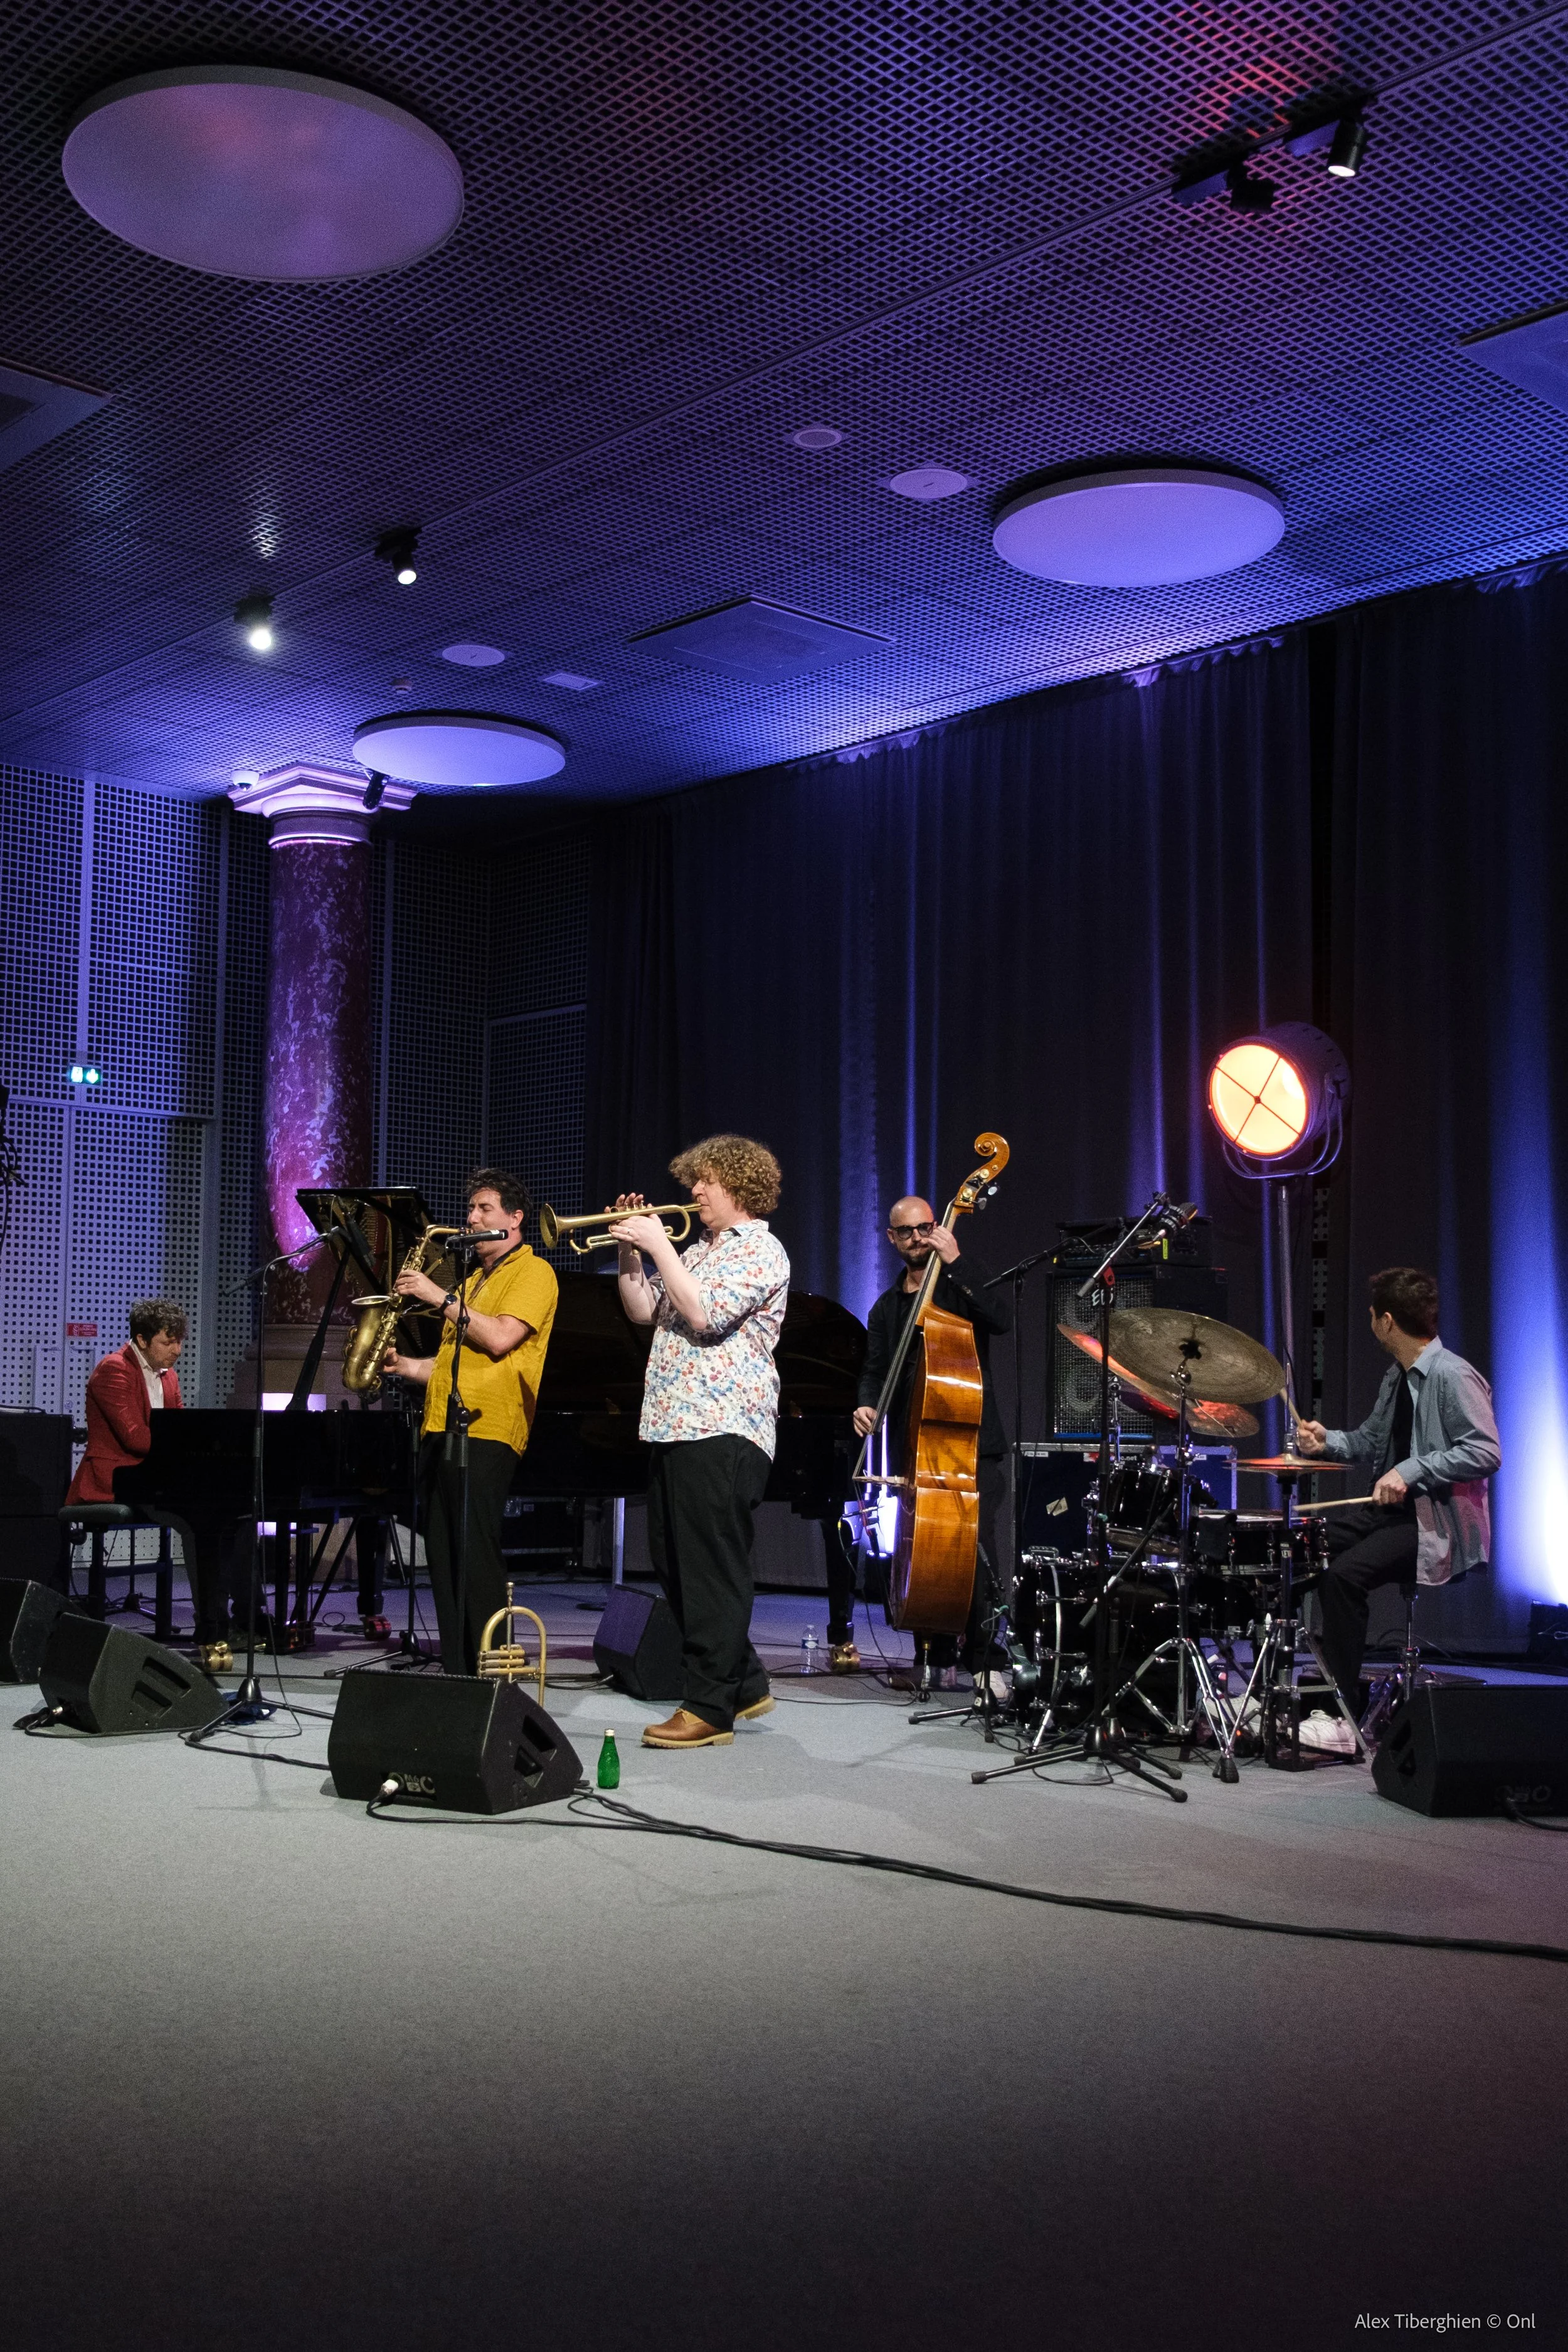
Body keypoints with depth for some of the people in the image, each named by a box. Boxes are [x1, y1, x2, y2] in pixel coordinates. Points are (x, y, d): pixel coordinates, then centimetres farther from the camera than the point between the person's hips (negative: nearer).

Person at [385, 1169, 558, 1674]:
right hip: (441, 1426, 9)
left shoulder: (533, 1272, 0)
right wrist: (407, 1366, 11)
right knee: (444, 1560, 6)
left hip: (485, 1430, -9)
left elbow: (500, 1339, -15)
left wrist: (440, 1297, -11)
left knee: (476, 1559, -13)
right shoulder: (472, 1281, 26)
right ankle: (456, 1676, 10)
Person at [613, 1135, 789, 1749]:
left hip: (723, 1428, -10)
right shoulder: (694, 1251, 22)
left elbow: (704, 1313, -19)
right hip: (674, 1424, 10)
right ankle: (744, 1683, 24)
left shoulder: (761, 1250, -6)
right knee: (674, 1564, 13)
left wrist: (658, 1244, -13)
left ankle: (709, 1708, -2)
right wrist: (630, 1250, 7)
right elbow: (643, 1311, 18)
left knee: (713, 1568, -7)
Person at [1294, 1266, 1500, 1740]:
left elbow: (1486, 1452, -24)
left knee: (1344, 1573, -29)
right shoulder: (1396, 1377, 14)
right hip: (1393, 1511, 10)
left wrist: (1413, 1471, -29)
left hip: (1441, 1525, -10)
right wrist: (1329, 1442, 5)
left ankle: (1346, 1719, -24)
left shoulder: (1452, 1375, -16)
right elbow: (1373, 1439, 24)